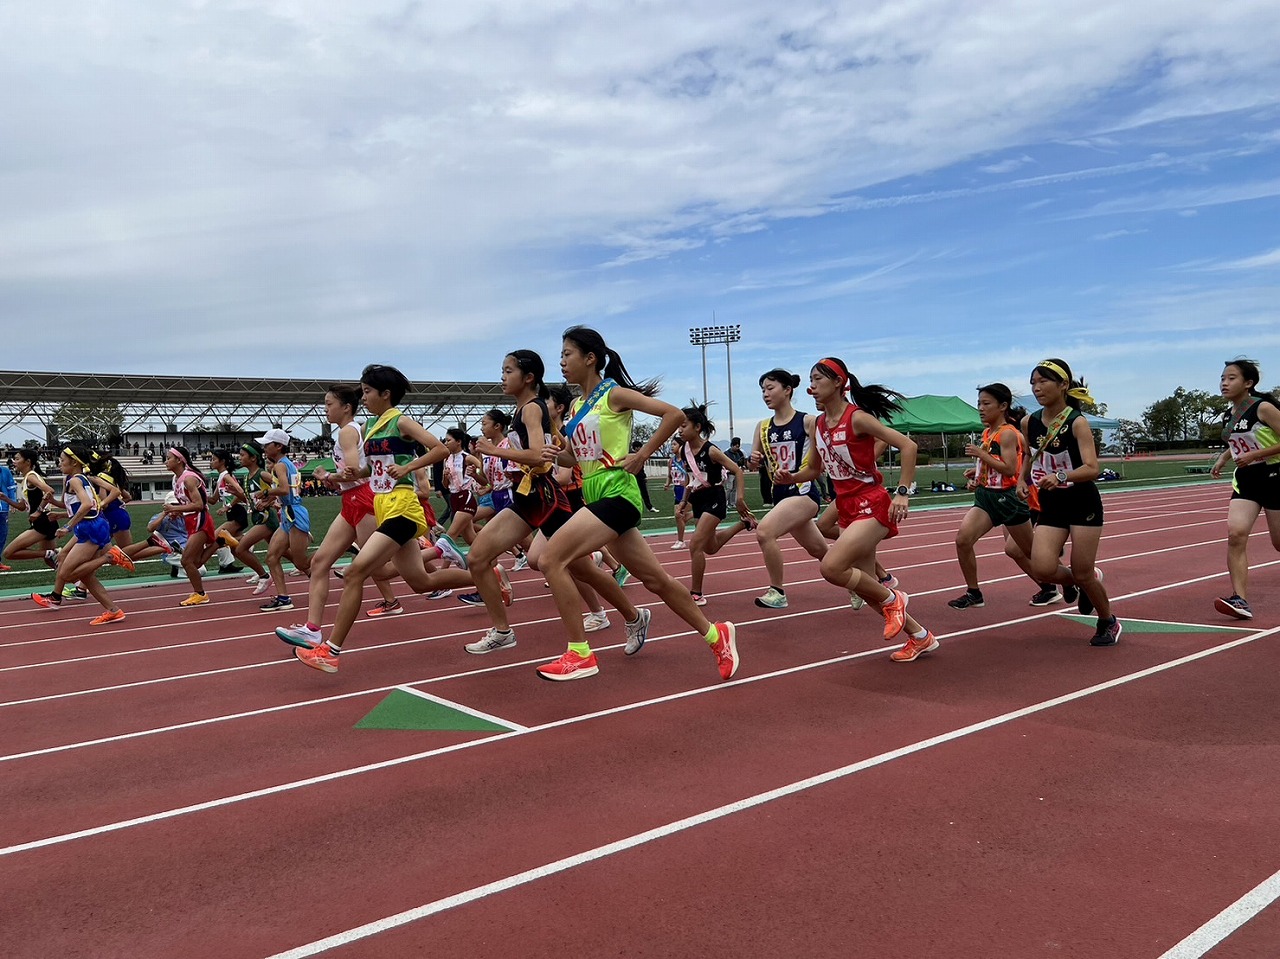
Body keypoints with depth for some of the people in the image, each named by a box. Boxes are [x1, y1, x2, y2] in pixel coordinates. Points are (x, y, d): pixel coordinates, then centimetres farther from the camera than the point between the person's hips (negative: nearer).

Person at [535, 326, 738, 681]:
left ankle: (580, 655, -8)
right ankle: (715, 635, 26)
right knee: (654, 578, 12)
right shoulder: (576, 405, 15)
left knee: (552, 559, -16)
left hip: (616, 494, -9)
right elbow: (574, 456, 22)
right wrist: (556, 454, 0)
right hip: (597, 497, 9)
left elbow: (674, 414, -12)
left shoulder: (613, 393, -7)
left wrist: (641, 456, -13)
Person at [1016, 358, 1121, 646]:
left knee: (1082, 573, 0)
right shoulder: (1029, 423, 0)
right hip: (1050, 505, 5)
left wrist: (1060, 476, -41)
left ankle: (1108, 623, 28)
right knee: (1041, 570, -13)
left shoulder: (1077, 423, -15)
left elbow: (1092, 468, -25)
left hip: (1082, 504, -4)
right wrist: (1022, 478, 2)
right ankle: (1082, 583, 21)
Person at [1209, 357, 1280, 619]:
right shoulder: (1230, 415, 7)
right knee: (1235, 534, -15)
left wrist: (1253, 455, -22)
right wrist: (1222, 458, 11)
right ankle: (1239, 599, -18)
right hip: (1245, 480, 5)